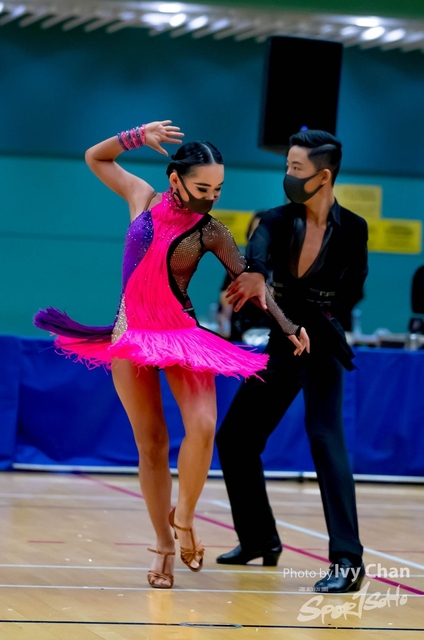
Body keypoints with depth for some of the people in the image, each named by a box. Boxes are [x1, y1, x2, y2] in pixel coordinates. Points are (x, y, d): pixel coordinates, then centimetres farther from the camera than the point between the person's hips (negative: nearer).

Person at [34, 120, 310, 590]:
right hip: (131, 336, 2)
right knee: (151, 444, 3)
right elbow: (95, 158, 12)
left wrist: (288, 327, -17)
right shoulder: (144, 199, 0)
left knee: (202, 426, -23)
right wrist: (139, 137, -2)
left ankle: (183, 517, -2)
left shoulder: (211, 233, -5)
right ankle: (163, 544, 9)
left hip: (183, 338, -1)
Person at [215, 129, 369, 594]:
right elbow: (259, 247, -26)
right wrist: (255, 275, -49)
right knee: (235, 438, 8)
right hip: (281, 346, 5)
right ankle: (260, 539, 28)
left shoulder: (351, 228, -8)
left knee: (325, 437, -22)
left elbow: (351, 291, -11)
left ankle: (347, 560, -24)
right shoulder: (279, 220, -4)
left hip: (321, 346, -5)